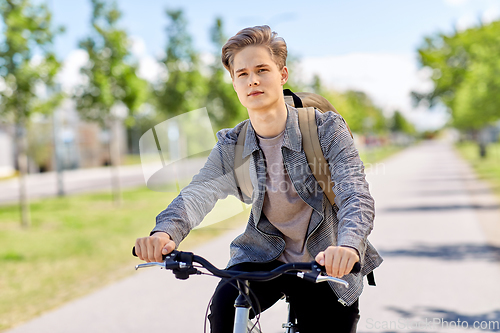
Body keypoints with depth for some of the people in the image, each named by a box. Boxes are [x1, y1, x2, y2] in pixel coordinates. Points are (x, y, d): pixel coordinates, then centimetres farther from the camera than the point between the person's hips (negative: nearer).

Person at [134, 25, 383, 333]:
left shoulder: (327, 129, -15)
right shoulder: (231, 147, -6)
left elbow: (355, 195, -27)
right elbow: (198, 193, -21)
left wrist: (348, 246, -49)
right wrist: (166, 231, -44)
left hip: (327, 265, -1)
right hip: (265, 257, 1)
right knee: (225, 306, -26)